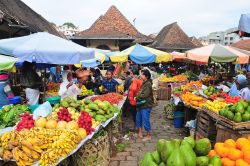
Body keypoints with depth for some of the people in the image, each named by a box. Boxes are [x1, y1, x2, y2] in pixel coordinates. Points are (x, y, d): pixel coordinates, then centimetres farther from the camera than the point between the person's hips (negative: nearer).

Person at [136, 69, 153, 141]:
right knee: (138, 119, 17)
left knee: (146, 120, 0)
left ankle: (148, 136, 15)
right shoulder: (144, 83, 12)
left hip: (146, 105, -10)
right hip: (141, 105, 10)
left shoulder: (148, 84, -17)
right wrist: (137, 97, 0)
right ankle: (140, 133, 31)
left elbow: (144, 95, -23)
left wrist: (137, 97, -8)